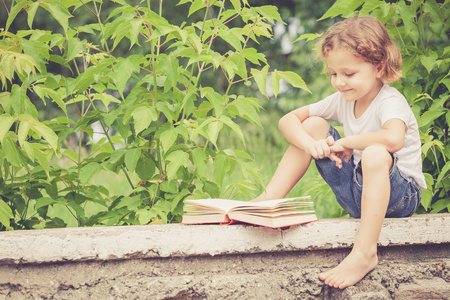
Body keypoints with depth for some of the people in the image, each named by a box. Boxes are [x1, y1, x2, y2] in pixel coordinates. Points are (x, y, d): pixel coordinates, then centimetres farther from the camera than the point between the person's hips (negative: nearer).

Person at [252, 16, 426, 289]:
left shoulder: (390, 101, -20)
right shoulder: (342, 101, 1)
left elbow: (394, 139, -44)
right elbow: (288, 120, 3)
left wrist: (346, 142, -28)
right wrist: (310, 143, -19)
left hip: (399, 197, -7)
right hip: (356, 191, 7)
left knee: (375, 153, -40)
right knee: (314, 125, -2)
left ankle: (365, 253, -41)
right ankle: (270, 199, -4)